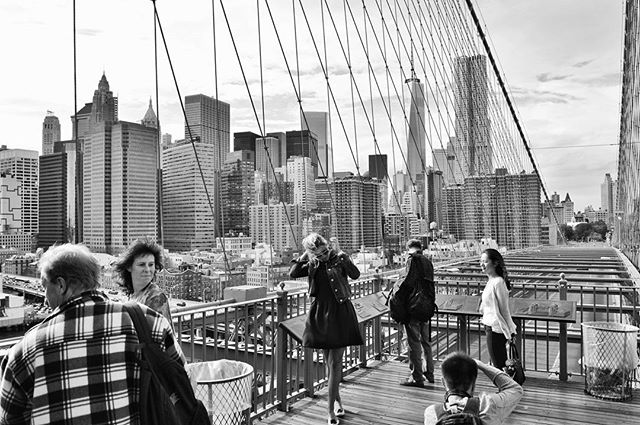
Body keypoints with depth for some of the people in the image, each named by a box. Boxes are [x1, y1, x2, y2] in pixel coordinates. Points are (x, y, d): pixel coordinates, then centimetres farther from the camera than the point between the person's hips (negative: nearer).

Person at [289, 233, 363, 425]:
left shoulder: (339, 258, -6)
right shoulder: (313, 264, 4)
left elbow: (355, 275, -18)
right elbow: (293, 274, -5)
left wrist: (345, 262, -32)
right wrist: (304, 256, -8)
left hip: (339, 313, -4)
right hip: (320, 313, 4)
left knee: (335, 362, -4)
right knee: (329, 362, 13)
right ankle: (337, 401, 30)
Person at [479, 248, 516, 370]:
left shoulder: (497, 282, -19)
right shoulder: (491, 280, 9)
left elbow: (504, 309, -16)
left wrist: (510, 331, -12)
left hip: (495, 329, -9)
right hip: (490, 326, 9)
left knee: (498, 366, 1)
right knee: (501, 365, 17)